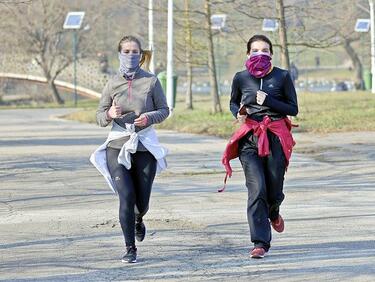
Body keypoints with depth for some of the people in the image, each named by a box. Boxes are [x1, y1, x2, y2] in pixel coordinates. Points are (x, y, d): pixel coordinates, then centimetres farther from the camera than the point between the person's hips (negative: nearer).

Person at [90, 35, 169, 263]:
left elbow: (164, 110, 6)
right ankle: (130, 249, -2)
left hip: (145, 145, 0)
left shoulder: (151, 81, -1)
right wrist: (110, 114, -17)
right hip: (117, 146, 0)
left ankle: (138, 221, 47)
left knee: (142, 200, 8)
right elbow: (100, 118, 6)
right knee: (126, 197, -12)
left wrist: (149, 117, -15)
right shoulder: (113, 84, 2)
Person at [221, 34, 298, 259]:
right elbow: (233, 103, 22)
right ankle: (261, 242, -9)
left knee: (274, 191, 4)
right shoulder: (241, 78, 6)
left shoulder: (282, 77, 1)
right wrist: (238, 113, -1)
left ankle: (273, 213, 43)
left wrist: (269, 102, -12)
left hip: (276, 138, 0)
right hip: (250, 139, 0)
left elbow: (293, 109, 2)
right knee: (257, 190, -12)